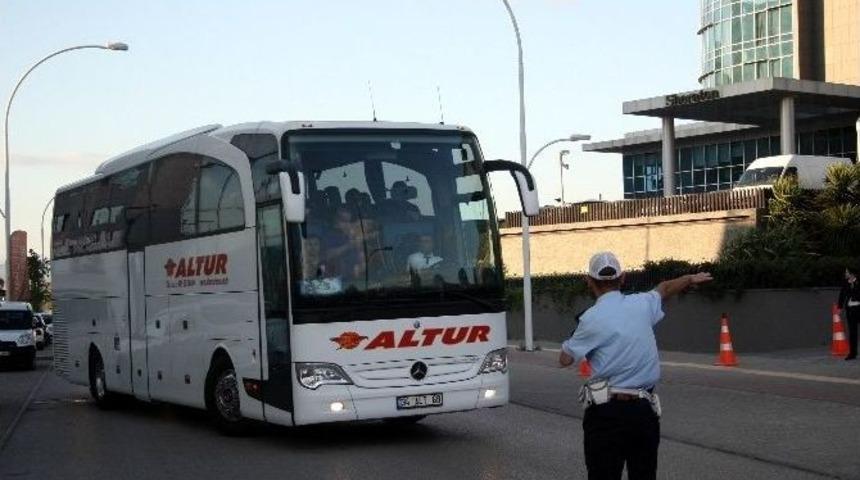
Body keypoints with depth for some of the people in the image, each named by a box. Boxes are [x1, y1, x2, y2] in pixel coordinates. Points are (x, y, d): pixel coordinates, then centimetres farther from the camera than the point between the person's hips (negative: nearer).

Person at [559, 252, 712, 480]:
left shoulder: (592, 318, -9)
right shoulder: (642, 304, 5)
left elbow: (565, 359, 2)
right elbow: (665, 288, 28)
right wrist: (691, 279, 48)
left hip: (607, 412, -5)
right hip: (645, 410, 5)